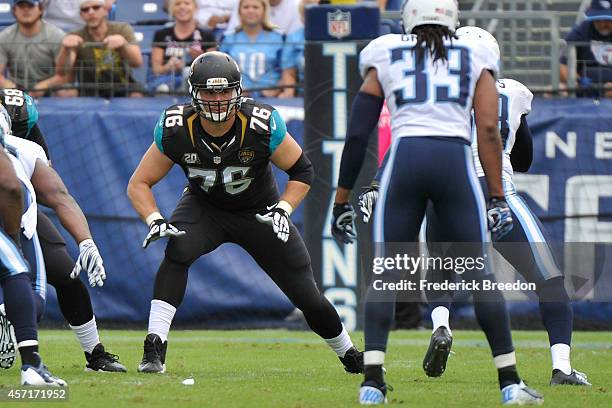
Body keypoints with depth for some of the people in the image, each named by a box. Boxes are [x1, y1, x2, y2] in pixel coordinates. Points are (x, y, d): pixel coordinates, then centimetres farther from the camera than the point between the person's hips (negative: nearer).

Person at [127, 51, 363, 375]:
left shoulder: (261, 125, -29)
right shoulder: (176, 130, -26)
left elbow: (302, 171, -13)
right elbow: (139, 183, -15)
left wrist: (283, 210, -27)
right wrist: (155, 221, -32)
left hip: (258, 210, 0)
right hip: (204, 206, 0)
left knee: (307, 296, -1)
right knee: (178, 250, -33)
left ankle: (350, 356, 27)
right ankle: (155, 349, -30)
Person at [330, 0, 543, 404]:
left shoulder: (385, 59, 18)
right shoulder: (476, 58, 16)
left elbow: (357, 134, 14)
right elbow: (489, 130, 5)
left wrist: (342, 200, 19)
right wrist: (497, 197, 5)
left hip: (405, 157, 0)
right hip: (455, 159, 0)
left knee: (388, 272, 8)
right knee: (479, 273, 5)